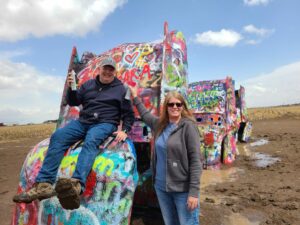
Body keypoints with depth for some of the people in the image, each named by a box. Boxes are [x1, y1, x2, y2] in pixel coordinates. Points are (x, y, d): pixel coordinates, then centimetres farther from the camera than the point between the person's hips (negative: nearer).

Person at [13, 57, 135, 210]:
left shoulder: (121, 89, 10)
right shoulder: (89, 84, 20)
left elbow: (129, 114, 9)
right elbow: (73, 102, 22)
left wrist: (124, 130, -8)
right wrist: (71, 88, 3)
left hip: (105, 123, -4)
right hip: (83, 121, 4)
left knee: (90, 141, -37)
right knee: (57, 136, -22)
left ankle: (76, 185, -60)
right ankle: (44, 183, -31)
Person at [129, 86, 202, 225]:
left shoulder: (188, 126, -11)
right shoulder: (160, 124, 5)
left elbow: (195, 160, -15)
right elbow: (145, 115, 26)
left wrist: (194, 191, -18)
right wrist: (135, 97, 31)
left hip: (183, 188, -5)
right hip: (161, 187, 6)